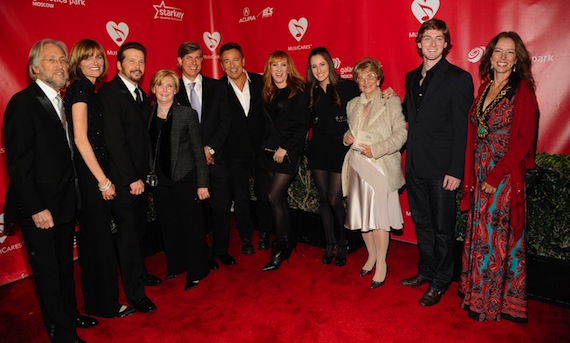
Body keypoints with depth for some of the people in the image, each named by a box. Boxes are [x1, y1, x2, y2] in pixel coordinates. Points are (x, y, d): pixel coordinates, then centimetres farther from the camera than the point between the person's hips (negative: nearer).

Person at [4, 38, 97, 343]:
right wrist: (36, 208, -19)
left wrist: (71, 196, 6)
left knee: (65, 266, 21)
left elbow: (62, 152, 10)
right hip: (39, 208, -7)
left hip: (65, 203, 8)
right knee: (48, 272, 7)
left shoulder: (60, 102, 9)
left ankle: (71, 315, 39)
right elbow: (18, 163, -17)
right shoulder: (23, 102, -14)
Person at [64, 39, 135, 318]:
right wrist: (103, 180, -17)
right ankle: (106, 304, 15)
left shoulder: (89, 90, 15)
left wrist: (103, 177, 11)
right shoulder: (79, 88, -11)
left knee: (92, 236, 16)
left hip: (92, 172, 9)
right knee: (100, 237, 0)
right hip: (88, 173, -9)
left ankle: (95, 300, 31)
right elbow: (80, 139, -18)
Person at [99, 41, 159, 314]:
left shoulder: (142, 96, 12)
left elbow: (143, 136, 11)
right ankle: (135, 292, 15)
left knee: (138, 228, 17)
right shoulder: (109, 93, -12)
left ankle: (138, 272, 37)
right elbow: (114, 140, -17)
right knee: (127, 233, 2)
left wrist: (144, 174, 6)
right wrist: (131, 178, -16)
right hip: (122, 179, -7)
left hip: (139, 176, 7)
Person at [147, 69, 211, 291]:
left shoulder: (187, 114, -6)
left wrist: (202, 183, -9)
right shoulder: (147, 115, 5)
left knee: (192, 225, 4)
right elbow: (147, 150, 9)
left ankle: (196, 272, 19)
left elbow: (198, 150, -6)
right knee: (169, 227, 14)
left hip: (184, 179, -4)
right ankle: (175, 266, 33)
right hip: (160, 181, 4)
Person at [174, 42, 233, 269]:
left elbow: (225, 120, 2)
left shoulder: (216, 87, 8)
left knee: (222, 206, 6)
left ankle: (221, 250, 26)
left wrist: (211, 148, -8)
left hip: (215, 156, 2)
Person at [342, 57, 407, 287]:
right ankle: (371, 255, 28)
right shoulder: (352, 105, 15)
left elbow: (401, 134, -8)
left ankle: (382, 263, 13)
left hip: (381, 166, -5)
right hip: (357, 165, 5)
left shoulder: (391, 102, -1)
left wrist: (376, 149, -17)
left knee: (378, 215, -4)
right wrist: (347, 137, 0)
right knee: (361, 214, 8)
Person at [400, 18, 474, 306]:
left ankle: (440, 283, 23)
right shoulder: (411, 77, 12)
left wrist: (455, 170, -15)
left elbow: (462, 128, -11)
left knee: (442, 228, 6)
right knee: (422, 223, 17)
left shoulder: (458, 78, -7)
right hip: (415, 164, 6)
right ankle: (426, 271, 34)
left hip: (441, 168, -6)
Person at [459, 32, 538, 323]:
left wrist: (495, 176, -17)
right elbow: (473, 133, 9)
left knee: (500, 236, 4)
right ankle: (478, 292, 32)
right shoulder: (485, 87, 10)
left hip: (506, 176, -6)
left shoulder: (522, 90, -8)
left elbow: (524, 140, -13)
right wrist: (471, 175, 3)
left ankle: (497, 302, 23)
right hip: (480, 175, 6)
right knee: (480, 233, 14)